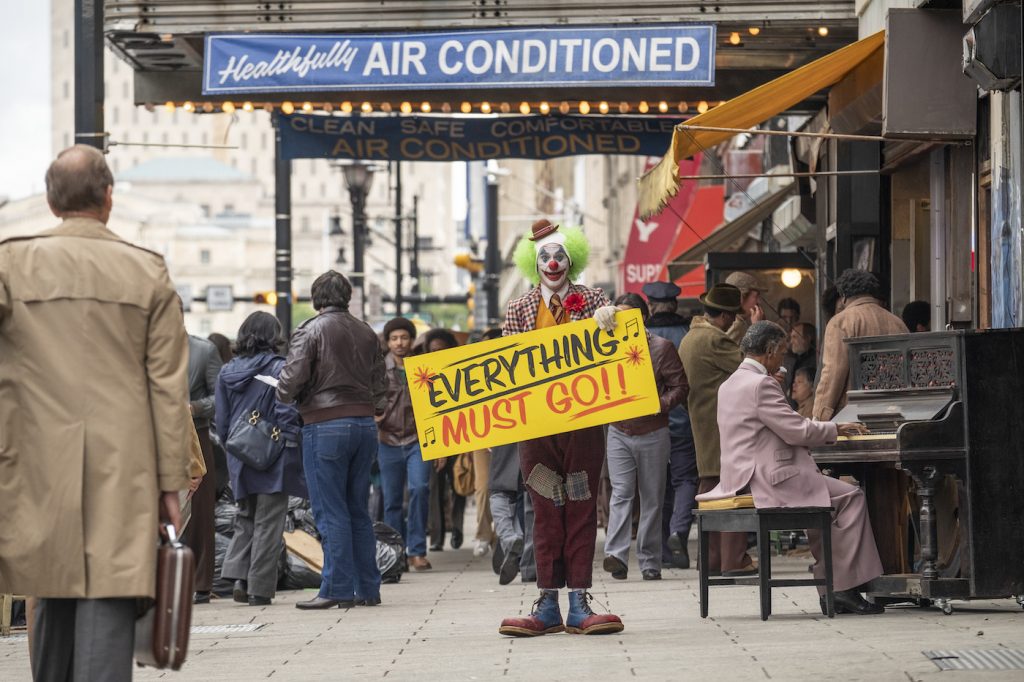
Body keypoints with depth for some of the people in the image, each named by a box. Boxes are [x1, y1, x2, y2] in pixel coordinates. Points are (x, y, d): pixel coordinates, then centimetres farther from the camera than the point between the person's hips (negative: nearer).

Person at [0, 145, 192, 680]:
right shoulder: (148, 273, 2)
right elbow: (168, 387, 2)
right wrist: (170, 483, 6)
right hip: (123, 473, -1)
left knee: (54, 600, 16)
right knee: (110, 603, -4)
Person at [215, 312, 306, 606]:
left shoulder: (227, 372, 6)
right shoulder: (278, 369, -10)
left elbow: (222, 421, 9)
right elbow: (287, 413, -15)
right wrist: (294, 446, -8)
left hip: (240, 458, 5)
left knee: (245, 519, 18)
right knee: (268, 523, 2)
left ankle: (238, 576, 1)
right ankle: (260, 589, 3)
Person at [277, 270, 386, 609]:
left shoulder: (310, 331, -6)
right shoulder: (367, 333, 11)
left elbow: (291, 381, -12)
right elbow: (380, 385, 12)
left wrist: (283, 395, 8)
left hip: (325, 426, -6)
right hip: (365, 424, 6)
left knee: (331, 512, -2)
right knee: (359, 510, 12)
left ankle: (337, 589, -3)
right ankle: (368, 587, 13)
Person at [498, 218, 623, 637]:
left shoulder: (593, 301, 6)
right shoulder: (519, 310, 9)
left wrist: (608, 322, -19)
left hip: (583, 422, -1)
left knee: (582, 511, 1)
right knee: (546, 513, 2)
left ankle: (579, 605, 2)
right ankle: (548, 606, 4)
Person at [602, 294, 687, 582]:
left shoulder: (662, 347, -2)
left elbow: (680, 386, -4)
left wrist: (660, 405, -18)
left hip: (652, 432, -2)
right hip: (619, 431, 2)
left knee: (652, 499, 4)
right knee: (621, 493, -11)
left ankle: (650, 561, 8)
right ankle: (616, 555, -20)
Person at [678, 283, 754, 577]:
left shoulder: (690, 339, 15)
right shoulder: (713, 340, -17)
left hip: (703, 427, 10)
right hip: (726, 425, -10)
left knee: (710, 487, 13)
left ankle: (712, 558, 16)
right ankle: (734, 560, -11)